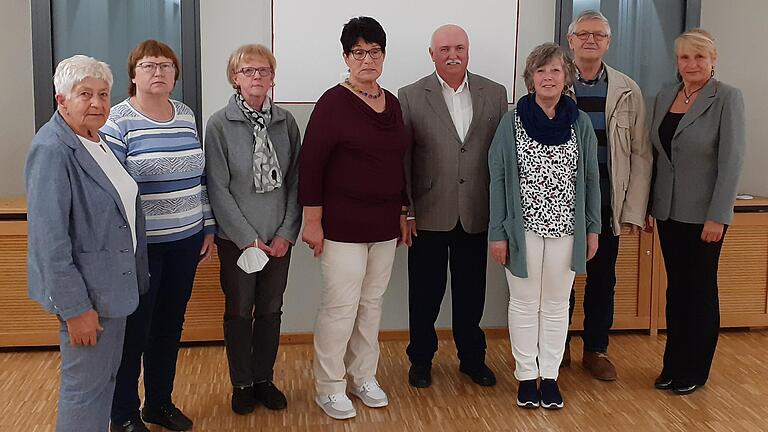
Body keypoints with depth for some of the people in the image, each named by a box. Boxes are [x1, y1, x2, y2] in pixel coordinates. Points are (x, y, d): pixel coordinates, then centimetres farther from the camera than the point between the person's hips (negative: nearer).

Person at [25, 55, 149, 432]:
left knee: (107, 376, 20)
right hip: (86, 290, -9)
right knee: (86, 385, 2)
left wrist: (136, 276, 17)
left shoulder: (99, 140, 8)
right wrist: (75, 308, -23)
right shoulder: (52, 149, -20)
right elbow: (49, 237, -23)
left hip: (113, 284, 9)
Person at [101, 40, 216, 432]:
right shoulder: (117, 121, -10)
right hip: (140, 245, -5)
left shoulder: (187, 115, 8)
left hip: (185, 241, 6)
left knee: (170, 325, 15)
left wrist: (208, 227, 14)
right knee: (134, 330, 5)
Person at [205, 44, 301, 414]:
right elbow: (218, 189, -10)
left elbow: (295, 181, 3)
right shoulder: (220, 124, -8)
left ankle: (265, 379, 29)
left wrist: (287, 233, -5)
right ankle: (242, 384, 26)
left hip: (278, 238, 3)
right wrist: (249, 238, -13)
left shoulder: (285, 122, 1)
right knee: (239, 312, 9)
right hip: (237, 239, -3)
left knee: (270, 310, 13)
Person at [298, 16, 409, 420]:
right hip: (343, 224, -6)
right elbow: (310, 164, -12)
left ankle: (364, 376, 29)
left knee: (372, 303, 14)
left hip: (384, 224, 6)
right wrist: (312, 222, -13)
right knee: (341, 306, -1)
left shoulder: (391, 103, 9)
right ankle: (329, 388, 15)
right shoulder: (334, 102, -10)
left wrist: (402, 213, 17)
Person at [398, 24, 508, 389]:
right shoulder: (410, 97, -3)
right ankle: (421, 359, 27)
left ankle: (472, 357, 31)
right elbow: (401, 160, -3)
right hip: (429, 215, -2)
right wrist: (405, 212, -6)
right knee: (425, 291, 10)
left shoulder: (495, 94, 4)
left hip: (476, 215, 2)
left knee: (471, 291, 14)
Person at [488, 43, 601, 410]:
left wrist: (592, 228, 4)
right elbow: (498, 179, -3)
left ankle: (550, 376, 23)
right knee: (525, 304, 8)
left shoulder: (580, 123, 2)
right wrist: (497, 233, -6)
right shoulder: (512, 122, -4)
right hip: (524, 228, -2)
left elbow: (591, 178, 7)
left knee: (557, 305, 11)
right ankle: (526, 376, 21)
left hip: (566, 228, 2)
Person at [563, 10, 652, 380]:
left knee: (602, 280, 10)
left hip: (606, 205, 2)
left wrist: (634, 210, -3)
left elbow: (640, 154, 3)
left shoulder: (627, 91, 3)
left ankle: (595, 350, 26)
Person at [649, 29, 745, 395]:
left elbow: (732, 159, -14)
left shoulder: (727, 98, -9)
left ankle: (695, 371, 19)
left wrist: (718, 217, -17)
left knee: (701, 289, 6)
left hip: (703, 214, -5)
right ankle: (673, 364, 24)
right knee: (675, 288, 13)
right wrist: (646, 205, 7)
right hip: (668, 211, 5)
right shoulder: (664, 98, 8)